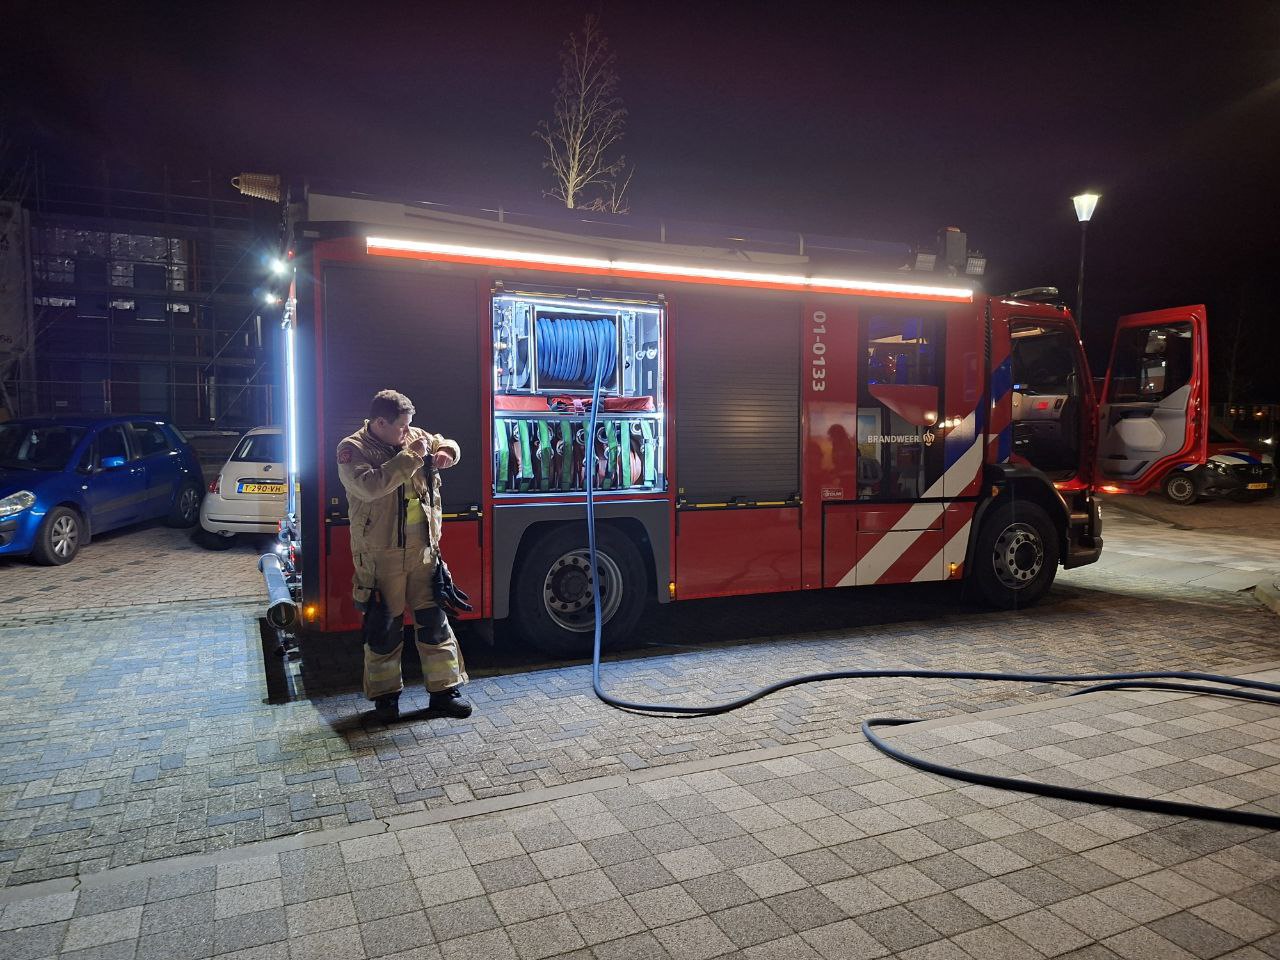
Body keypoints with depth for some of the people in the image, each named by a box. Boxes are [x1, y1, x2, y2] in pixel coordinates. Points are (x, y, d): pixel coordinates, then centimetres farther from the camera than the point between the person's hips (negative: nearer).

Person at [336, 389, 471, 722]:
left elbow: (448, 444, 24)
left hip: (422, 551, 5)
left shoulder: (413, 436, 6)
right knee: (385, 627, 7)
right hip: (380, 557, -4)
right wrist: (411, 456, -23)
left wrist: (446, 452, -1)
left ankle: (444, 689, 20)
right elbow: (369, 486, -28)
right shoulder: (352, 450, -9)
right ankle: (385, 695, 24)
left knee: (434, 620, 9)